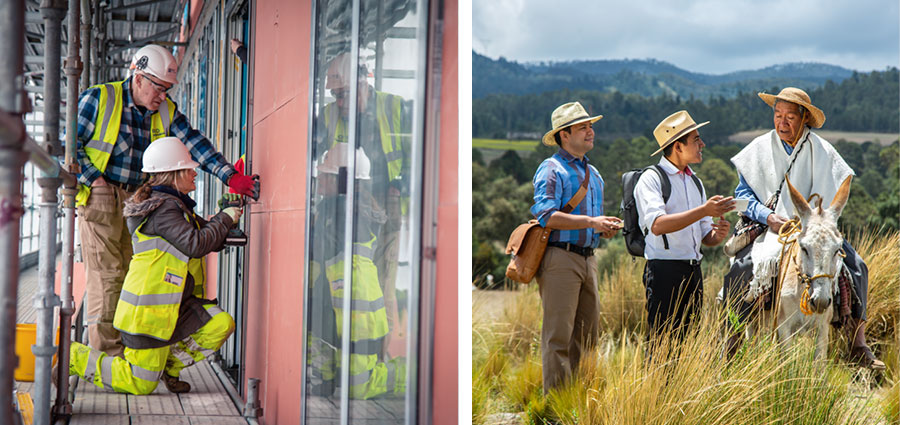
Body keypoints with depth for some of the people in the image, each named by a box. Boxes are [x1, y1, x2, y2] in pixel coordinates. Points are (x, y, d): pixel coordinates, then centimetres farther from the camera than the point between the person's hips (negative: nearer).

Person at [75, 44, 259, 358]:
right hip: (99, 198, -5)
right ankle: (106, 353, -4)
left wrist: (230, 177, -13)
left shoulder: (166, 111, 9)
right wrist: (93, 178, -11)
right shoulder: (99, 99, -6)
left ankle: (128, 351, 10)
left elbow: (193, 143, -1)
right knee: (106, 274, -8)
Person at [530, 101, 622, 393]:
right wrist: (591, 221, -19)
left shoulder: (593, 174, 23)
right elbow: (546, 215, -17)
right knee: (559, 334, -9)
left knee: (588, 333, 8)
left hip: (587, 258, 8)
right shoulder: (552, 170, -4)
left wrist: (606, 228, 8)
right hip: (560, 259, -8)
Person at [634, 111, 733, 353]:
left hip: (693, 270, 7)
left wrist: (718, 235, -4)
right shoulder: (651, 180, -5)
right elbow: (657, 225, -22)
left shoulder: (695, 182, 18)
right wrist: (704, 211, -25)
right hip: (664, 270, -7)